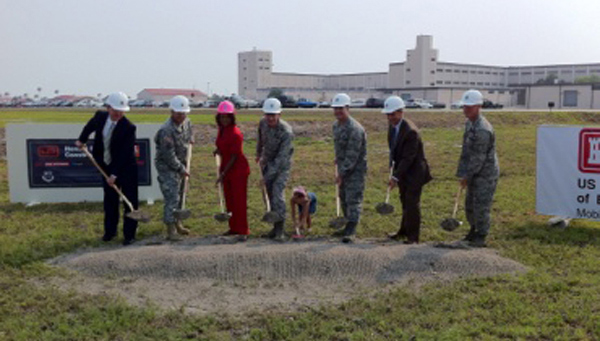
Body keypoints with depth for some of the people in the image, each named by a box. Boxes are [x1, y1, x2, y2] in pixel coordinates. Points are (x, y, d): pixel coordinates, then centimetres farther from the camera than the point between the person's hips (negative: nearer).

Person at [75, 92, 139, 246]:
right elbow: (90, 126, 20)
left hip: (126, 169, -5)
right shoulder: (100, 116, -7)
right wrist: (82, 140, 15)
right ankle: (110, 231, 29)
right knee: (110, 200, 15)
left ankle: (129, 234, 11)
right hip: (106, 166, 5)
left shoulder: (128, 128, -23)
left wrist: (115, 174, -25)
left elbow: (124, 154, -23)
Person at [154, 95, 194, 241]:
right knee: (172, 197, -11)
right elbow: (169, 155, -22)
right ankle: (171, 231, -7)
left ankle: (178, 224, 32)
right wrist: (181, 169, -15)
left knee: (180, 194, 17)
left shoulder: (186, 122, 2)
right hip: (166, 166, -9)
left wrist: (190, 141, 11)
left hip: (180, 164, 9)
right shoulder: (167, 130, -25)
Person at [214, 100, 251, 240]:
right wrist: (218, 151, 2)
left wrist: (223, 174, -19)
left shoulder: (235, 133, -20)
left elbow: (234, 157, -20)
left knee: (239, 200, -5)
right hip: (226, 169, 9)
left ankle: (243, 231, 1)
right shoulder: (221, 130, 5)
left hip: (238, 170, -8)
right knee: (229, 200, 14)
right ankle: (234, 228, 26)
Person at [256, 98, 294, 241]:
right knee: (271, 194, 8)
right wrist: (258, 154, 28)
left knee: (277, 192, -18)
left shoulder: (286, 132, -29)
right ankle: (276, 227, 17)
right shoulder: (263, 123, -10)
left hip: (281, 164, -6)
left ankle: (280, 230, -14)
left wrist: (268, 175, -32)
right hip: (267, 162, 6)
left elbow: (281, 157, -30)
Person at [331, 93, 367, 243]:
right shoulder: (336, 125, 9)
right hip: (343, 168, 9)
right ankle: (349, 227, 25)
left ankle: (351, 231, -9)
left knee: (353, 199, -10)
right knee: (343, 197, 14)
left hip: (355, 169, -9)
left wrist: (342, 173, -22)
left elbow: (352, 155, -23)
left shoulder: (355, 129, -21)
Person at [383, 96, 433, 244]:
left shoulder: (411, 131, -27)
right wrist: (393, 165, 3)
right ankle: (404, 231, 31)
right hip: (402, 171, 8)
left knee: (412, 204, -3)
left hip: (414, 172, -8)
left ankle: (413, 236, 8)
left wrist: (396, 177, -26)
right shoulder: (392, 126, 0)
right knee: (405, 203, 18)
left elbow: (408, 158, -26)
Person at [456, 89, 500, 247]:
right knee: (470, 204, 17)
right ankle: (474, 230, 34)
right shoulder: (469, 123, 8)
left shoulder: (483, 130, -24)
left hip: (486, 174, -9)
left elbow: (478, 158, -23)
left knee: (481, 206, -4)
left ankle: (481, 237, 9)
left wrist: (466, 176, -16)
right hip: (475, 173, 9)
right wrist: (462, 173, 11)